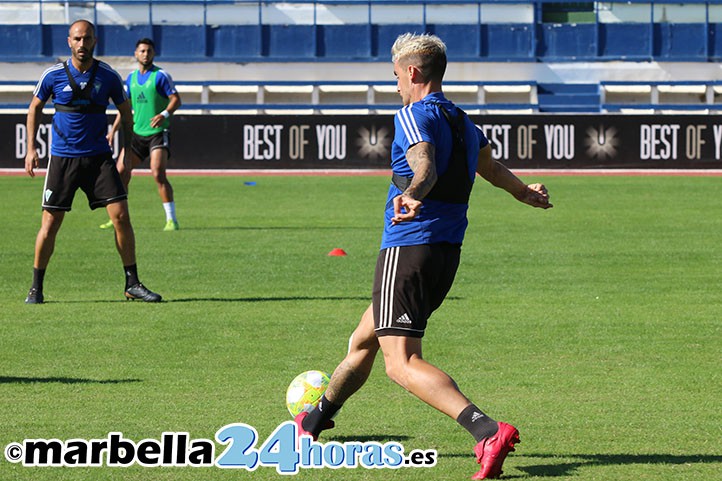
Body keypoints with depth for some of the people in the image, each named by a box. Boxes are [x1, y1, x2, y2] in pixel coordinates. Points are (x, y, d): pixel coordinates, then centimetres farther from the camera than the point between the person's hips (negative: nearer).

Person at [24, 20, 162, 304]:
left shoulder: (108, 76, -2)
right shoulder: (54, 75, -3)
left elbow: (124, 110, 12)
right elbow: (35, 107, 11)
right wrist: (31, 148, 6)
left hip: (99, 157, 1)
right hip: (62, 158, -1)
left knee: (121, 215, -9)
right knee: (50, 223, -2)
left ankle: (132, 284, 2)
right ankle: (36, 288, 11)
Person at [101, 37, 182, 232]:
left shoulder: (160, 75, -6)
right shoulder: (131, 78, 12)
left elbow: (176, 99, -10)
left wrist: (165, 114, -28)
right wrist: (113, 131, 16)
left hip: (158, 133, -6)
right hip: (137, 133, 6)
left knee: (158, 174, -19)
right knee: (121, 171, 0)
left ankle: (171, 219, -12)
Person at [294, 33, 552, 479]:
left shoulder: (415, 116, -10)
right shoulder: (464, 123, 16)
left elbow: (425, 164, -31)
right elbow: (491, 167, 35)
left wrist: (412, 195, -51)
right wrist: (527, 193, 52)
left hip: (407, 248, -9)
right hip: (448, 253, 9)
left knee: (402, 362, -17)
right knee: (363, 341, 27)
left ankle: (488, 431, -34)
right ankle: (316, 420, 47)